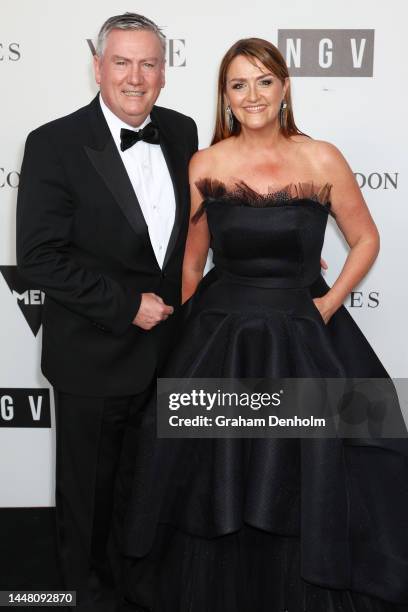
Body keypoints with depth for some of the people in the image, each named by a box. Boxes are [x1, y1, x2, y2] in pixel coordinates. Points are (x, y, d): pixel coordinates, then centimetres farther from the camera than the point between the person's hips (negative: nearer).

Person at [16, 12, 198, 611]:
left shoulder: (181, 132, 1)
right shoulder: (54, 144, -14)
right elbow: (39, 255, -18)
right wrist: (126, 306, -19)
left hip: (166, 350, 5)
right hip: (93, 356, -4)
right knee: (90, 491, 17)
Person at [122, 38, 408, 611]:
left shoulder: (322, 160, -4)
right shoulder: (205, 165, 0)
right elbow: (192, 259, 9)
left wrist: (329, 303, -4)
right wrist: (192, 326, 10)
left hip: (304, 341, 0)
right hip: (220, 338, 1)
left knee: (312, 487, 6)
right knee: (215, 480, 10)